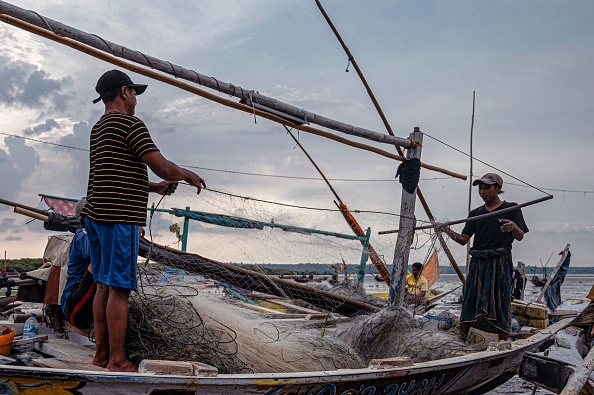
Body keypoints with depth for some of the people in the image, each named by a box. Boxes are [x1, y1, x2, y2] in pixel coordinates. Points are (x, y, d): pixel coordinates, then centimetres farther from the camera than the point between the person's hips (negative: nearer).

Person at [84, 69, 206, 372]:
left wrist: (155, 187, 24)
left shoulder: (98, 129, 21)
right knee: (119, 289, -5)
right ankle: (117, 360, 1)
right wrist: (188, 175, 4)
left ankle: (101, 353, 19)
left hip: (95, 215, 9)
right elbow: (162, 167, -14)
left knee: (103, 287, 12)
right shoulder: (130, 124, -9)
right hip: (119, 216, -9)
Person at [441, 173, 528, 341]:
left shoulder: (511, 209, 5)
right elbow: (463, 239, 11)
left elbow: (520, 237, -3)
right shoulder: (476, 213, 17)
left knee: (501, 303, -4)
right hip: (478, 262, 4)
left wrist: (514, 228, -26)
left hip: (500, 262, -4)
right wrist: (449, 232, -8)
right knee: (469, 303, 2)